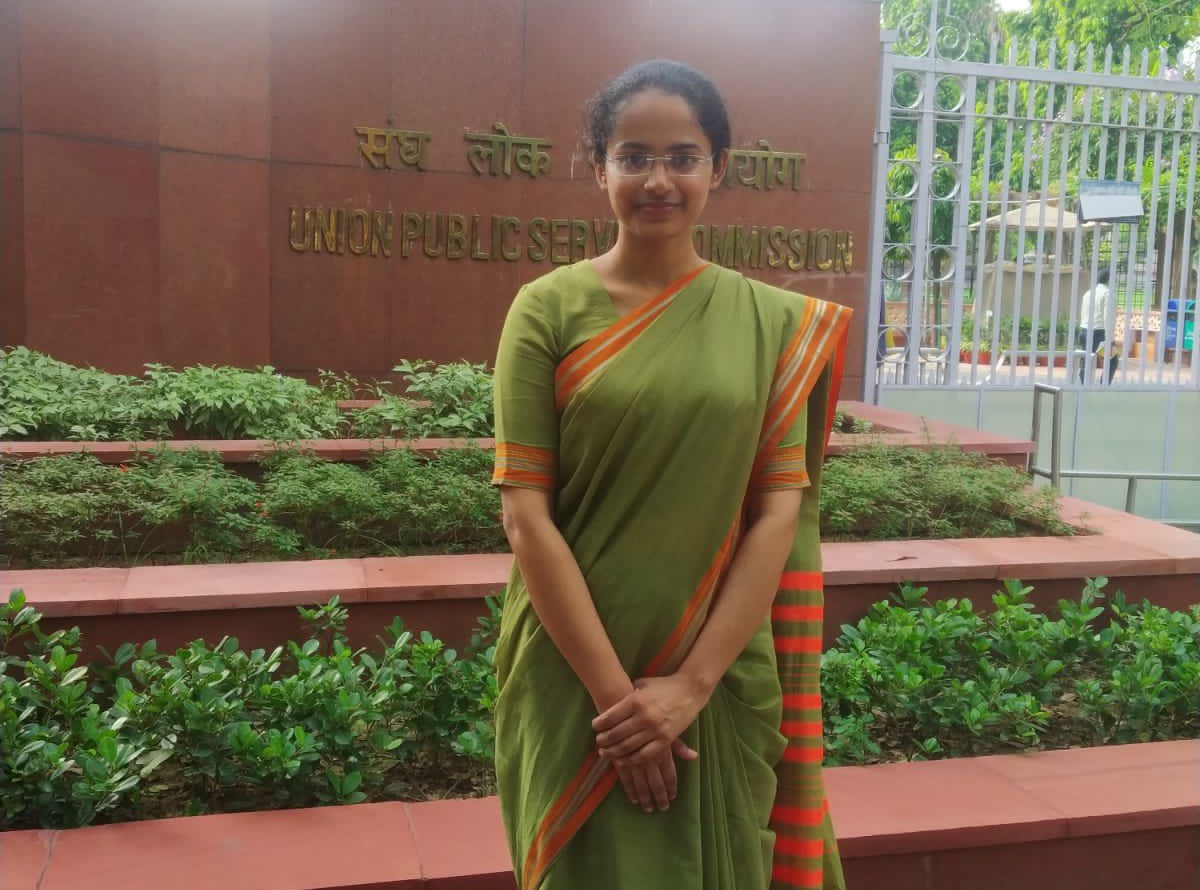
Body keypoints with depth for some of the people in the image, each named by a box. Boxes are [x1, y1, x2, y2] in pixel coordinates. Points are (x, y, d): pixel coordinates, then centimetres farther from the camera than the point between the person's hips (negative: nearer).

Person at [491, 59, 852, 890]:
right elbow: (526, 513, -9)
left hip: (723, 680, 2)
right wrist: (613, 690, -13)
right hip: (577, 677, -1)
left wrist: (692, 682, -12)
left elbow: (780, 512, -4)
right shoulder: (549, 309, -5)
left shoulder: (776, 322, 0)